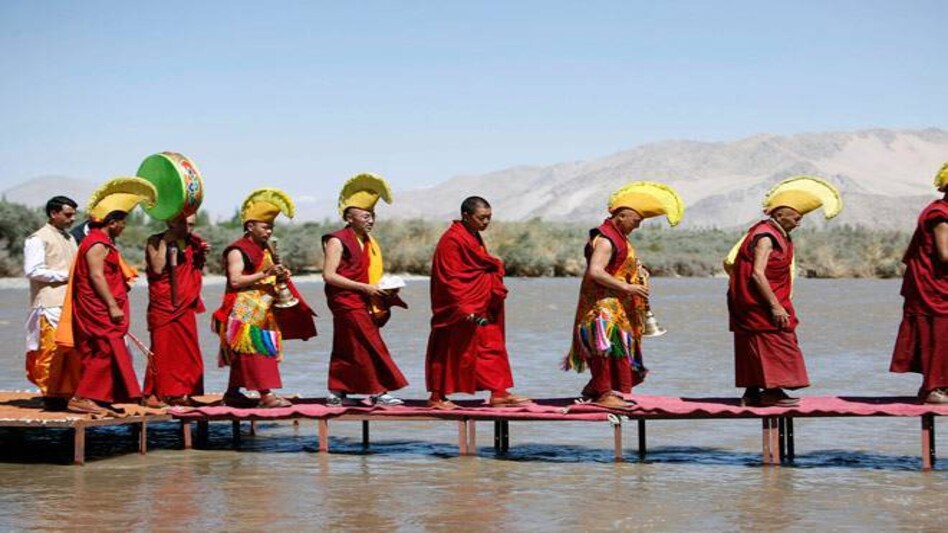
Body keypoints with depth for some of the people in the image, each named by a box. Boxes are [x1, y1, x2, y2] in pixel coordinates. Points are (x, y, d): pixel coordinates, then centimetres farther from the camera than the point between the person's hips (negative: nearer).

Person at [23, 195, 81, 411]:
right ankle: (50, 394, -3)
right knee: (52, 349, -9)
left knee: (73, 349, 3)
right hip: (50, 303, -7)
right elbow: (32, 271, -13)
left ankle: (66, 392, 7)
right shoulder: (38, 239, -3)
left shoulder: (69, 239, 22)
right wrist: (64, 275, -11)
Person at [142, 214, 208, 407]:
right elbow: (157, 269, -19)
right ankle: (152, 393, 3)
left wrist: (202, 256, -1)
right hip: (162, 305, -5)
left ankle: (179, 393, 13)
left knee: (187, 350, 5)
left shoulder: (192, 242, 10)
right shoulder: (155, 242, -5)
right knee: (161, 349, -4)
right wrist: (165, 242, -16)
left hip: (185, 305, 5)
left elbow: (198, 273, 16)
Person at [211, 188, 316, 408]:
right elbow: (235, 281, -20)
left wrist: (280, 277, 4)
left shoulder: (265, 249, 17)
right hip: (244, 311, -9)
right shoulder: (237, 251, -10)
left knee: (242, 354, 12)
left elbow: (269, 280, 26)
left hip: (263, 311, 9)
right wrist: (264, 274, -23)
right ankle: (265, 394, -21)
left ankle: (233, 393, 18)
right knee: (255, 350, -14)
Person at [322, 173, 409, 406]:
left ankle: (336, 393, 16)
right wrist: (365, 288, -20)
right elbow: (329, 275, -17)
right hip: (347, 302, -8)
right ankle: (378, 392, -6)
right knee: (369, 346, -10)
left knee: (346, 350, 10)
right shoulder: (338, 241, -9)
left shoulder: (368, 243, 15)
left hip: (363, 303, 8)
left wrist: (385, 288, 4)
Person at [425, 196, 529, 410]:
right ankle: (437, 397, 8)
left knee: (491, 347, 9)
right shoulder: (452, 240, -17)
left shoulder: (474, 238, 13)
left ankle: (498, 393, 12)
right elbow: (450, 280, -21)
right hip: (460, 311, -10)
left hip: (479, 309, 10)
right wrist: (464, 309, -23)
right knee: (451, 352, -1)